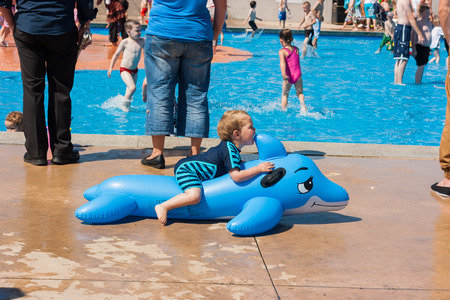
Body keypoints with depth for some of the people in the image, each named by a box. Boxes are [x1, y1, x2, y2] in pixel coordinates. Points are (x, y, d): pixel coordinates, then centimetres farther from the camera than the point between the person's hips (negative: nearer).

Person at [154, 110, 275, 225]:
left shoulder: (229, 147, 6)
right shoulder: (229, 150, -23)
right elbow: (236, 176, -29)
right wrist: (259, 168, -26)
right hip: (186, 169, -10)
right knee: (195, 196, -31)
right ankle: (163, 207, -20)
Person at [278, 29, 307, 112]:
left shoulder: (282, 51, -6)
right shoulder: (296, 49, 8)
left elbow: (282, 62, -22)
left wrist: (283, 74, -34)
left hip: (288, 77, -2)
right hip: (298, 74, 2)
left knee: (285, 94, 14)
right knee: (299, 93, 14)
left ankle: (283, 110, 10)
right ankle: (302, 103, -14)